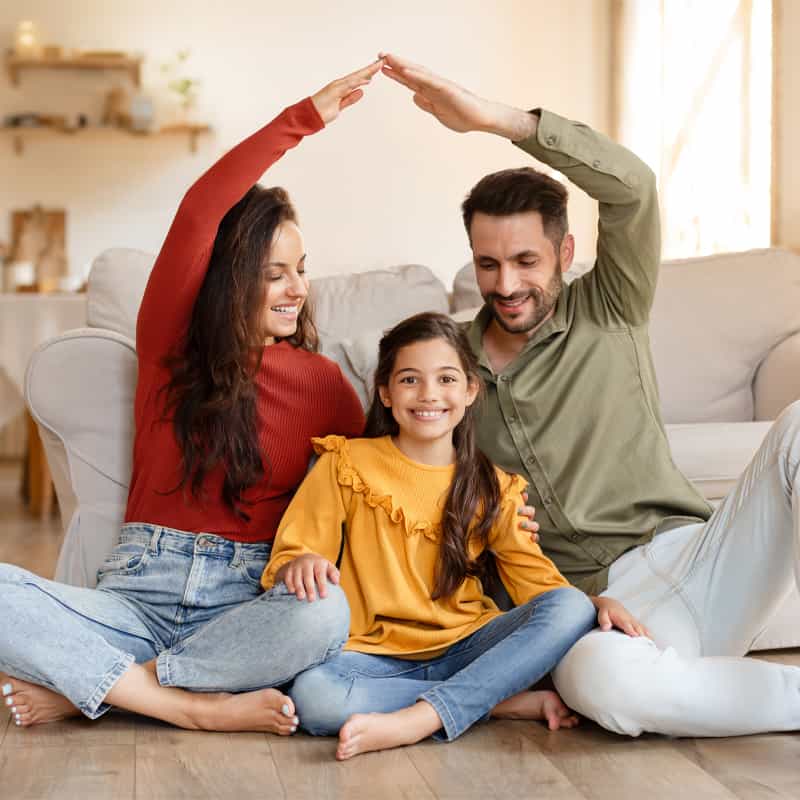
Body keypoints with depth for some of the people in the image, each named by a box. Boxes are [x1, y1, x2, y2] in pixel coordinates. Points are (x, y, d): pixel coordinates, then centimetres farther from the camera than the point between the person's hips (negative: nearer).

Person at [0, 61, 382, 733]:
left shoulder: (322, 381, 6)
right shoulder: (169, 343, 4)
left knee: (325, 614, -36)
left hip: (245, 605, 1)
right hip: (138, 595, 0)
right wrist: (306, 117, -13)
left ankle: (83, 689, -21)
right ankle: (198, 708, -24)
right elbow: (197, 215, -10)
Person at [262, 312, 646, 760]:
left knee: (571, 609, -24)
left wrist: (598, 603, -13)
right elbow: (287, 560, 1)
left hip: (464, 648, 2)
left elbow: (537, 581, 7)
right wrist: (300, 566, -24)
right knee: (313, 695, -35)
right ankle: (514, 703, -24)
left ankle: (419, 719, -30)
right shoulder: (347, 465, 3)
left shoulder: (491, 489, 10)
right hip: (376, 654, -2)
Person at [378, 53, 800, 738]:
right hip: (604, 604, 0)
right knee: (597, 679, -40)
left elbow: (632, 185, -9)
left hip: (690, 555, 1)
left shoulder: (608, 316, 8)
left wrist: (493, 117, -16)